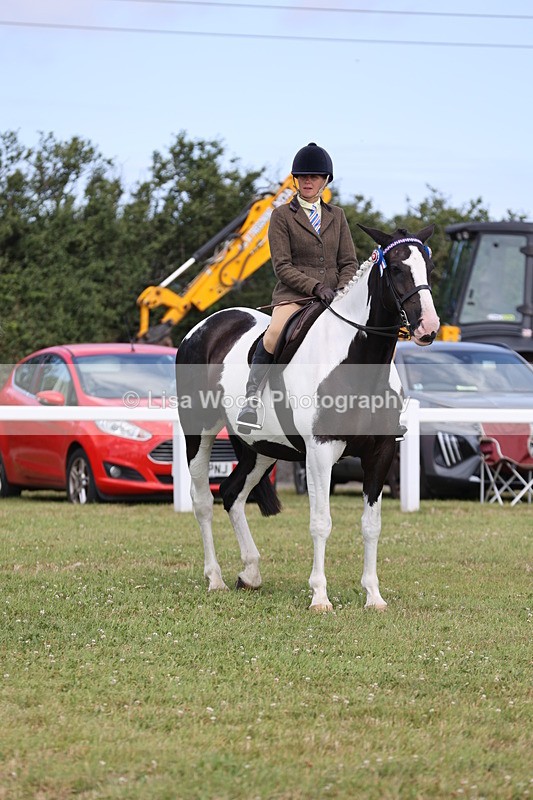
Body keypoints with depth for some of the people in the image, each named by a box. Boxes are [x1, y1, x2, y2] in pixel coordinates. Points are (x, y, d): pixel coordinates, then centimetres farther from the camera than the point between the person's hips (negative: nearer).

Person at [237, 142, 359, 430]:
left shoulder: (336, 216, 16)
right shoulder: (282, 215, 4)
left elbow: (349, 262, 12)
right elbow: (282, 266, -4)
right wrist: (315, 287, -17)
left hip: (332, 295, 4)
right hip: (293, 294, -4)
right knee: (275, 333, -35)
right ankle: (252, 398, -25)